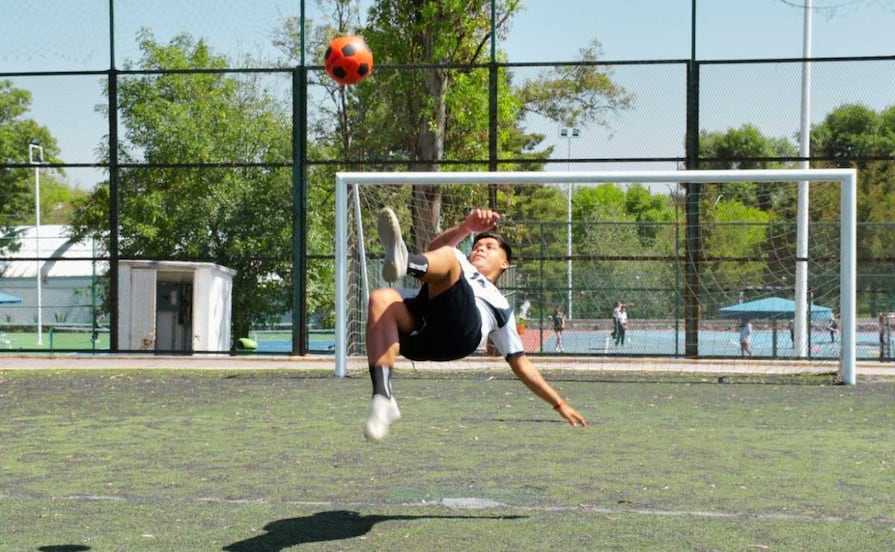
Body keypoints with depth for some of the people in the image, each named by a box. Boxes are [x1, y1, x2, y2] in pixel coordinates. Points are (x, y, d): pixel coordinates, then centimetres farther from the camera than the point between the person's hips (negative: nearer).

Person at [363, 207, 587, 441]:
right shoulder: (460, 263, 46)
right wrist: (467, 226, 6)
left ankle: (404, 263, -62)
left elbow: (521, 364, 41)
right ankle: (383, 398, -41)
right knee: (382, 298, -33)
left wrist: (560, 404, 38)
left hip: (459, 334, -1)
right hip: (418, 331, 1)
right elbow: (434, 248, 22)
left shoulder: (501, 306, 43)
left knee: (445, 256, -25)